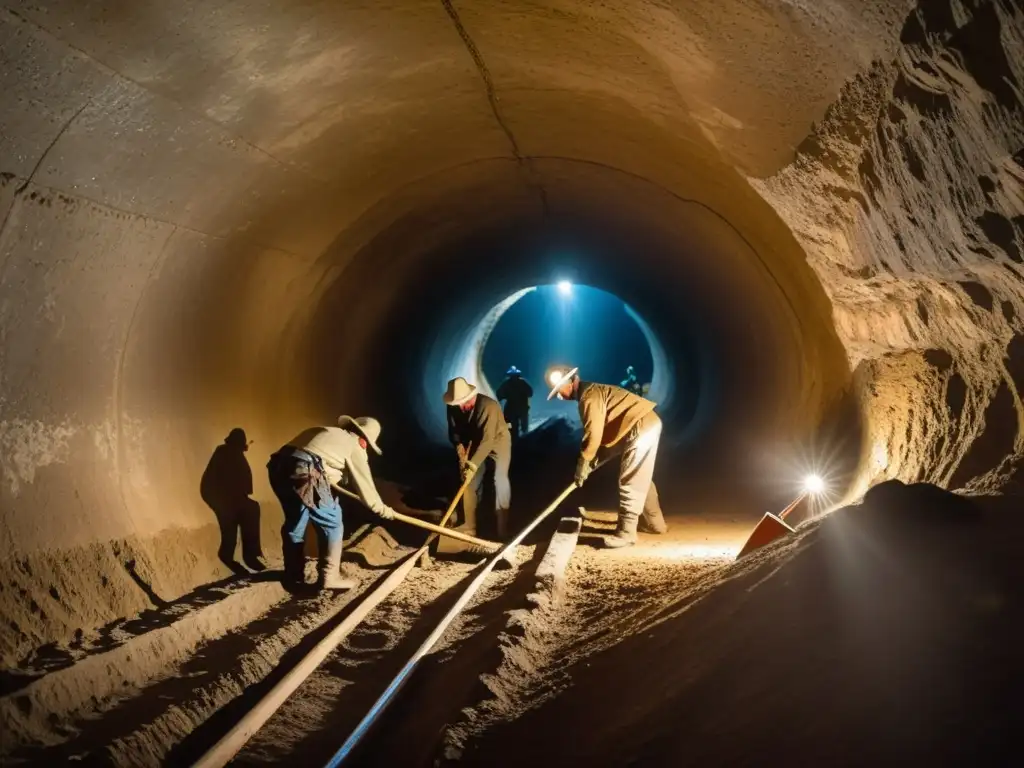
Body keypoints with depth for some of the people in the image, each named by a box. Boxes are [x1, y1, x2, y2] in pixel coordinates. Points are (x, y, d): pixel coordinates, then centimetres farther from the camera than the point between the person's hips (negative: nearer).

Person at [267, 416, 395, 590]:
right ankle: (330, 577, 10)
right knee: (331, 523, 9)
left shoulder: (326, 432, 33)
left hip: (279, 468, 7)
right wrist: (382, 509, 33)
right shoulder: (355, 447, 14)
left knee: (295, 521, 23)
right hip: (305, 472, -7)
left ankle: (293, 574, 33)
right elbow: (365, 485, 20)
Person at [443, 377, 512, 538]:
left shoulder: (489, 406, -37)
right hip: (475, 443, 5)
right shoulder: (454, 407, -19)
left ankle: (502, 528, -12)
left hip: (498, 441, -5)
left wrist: (474, 463, -44)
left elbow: (488, 440, -39)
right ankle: (469, 525, 13)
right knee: (470, 481, 2)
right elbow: (454, 430, -6)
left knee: (500, 479, -17)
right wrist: (459, 446, -26)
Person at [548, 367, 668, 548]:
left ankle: (626, 533, -7)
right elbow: (601, 431, 22)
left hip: (642, 427, -11)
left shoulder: (589, 395, -15)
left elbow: (593, 432, -20)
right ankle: (655, 523, 32)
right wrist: (592, 460, 17)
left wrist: (583, 463, -12)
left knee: (630, 482, -9)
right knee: (641, 479, 21)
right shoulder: (591, 392, 18)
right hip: (646, 424, 11)